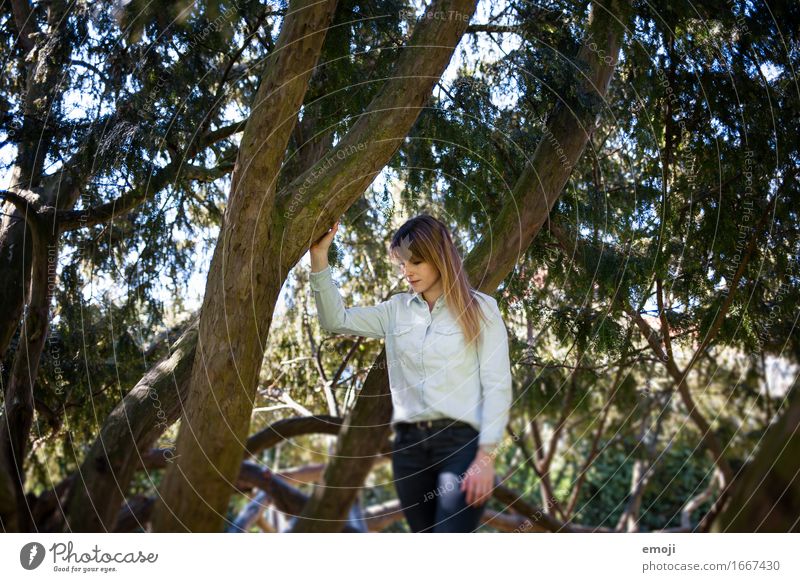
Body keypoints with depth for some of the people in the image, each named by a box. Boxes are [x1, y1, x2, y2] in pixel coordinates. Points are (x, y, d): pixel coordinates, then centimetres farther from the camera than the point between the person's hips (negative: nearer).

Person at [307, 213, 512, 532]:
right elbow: (336, 319, 8)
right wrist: (319, 255, -1)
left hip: (462, 441, -4)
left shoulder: (480, 307, 1)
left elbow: (497, 386, -4)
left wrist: (486, 456, -12)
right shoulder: (396, 310, 13)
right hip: (409, 444, 5)